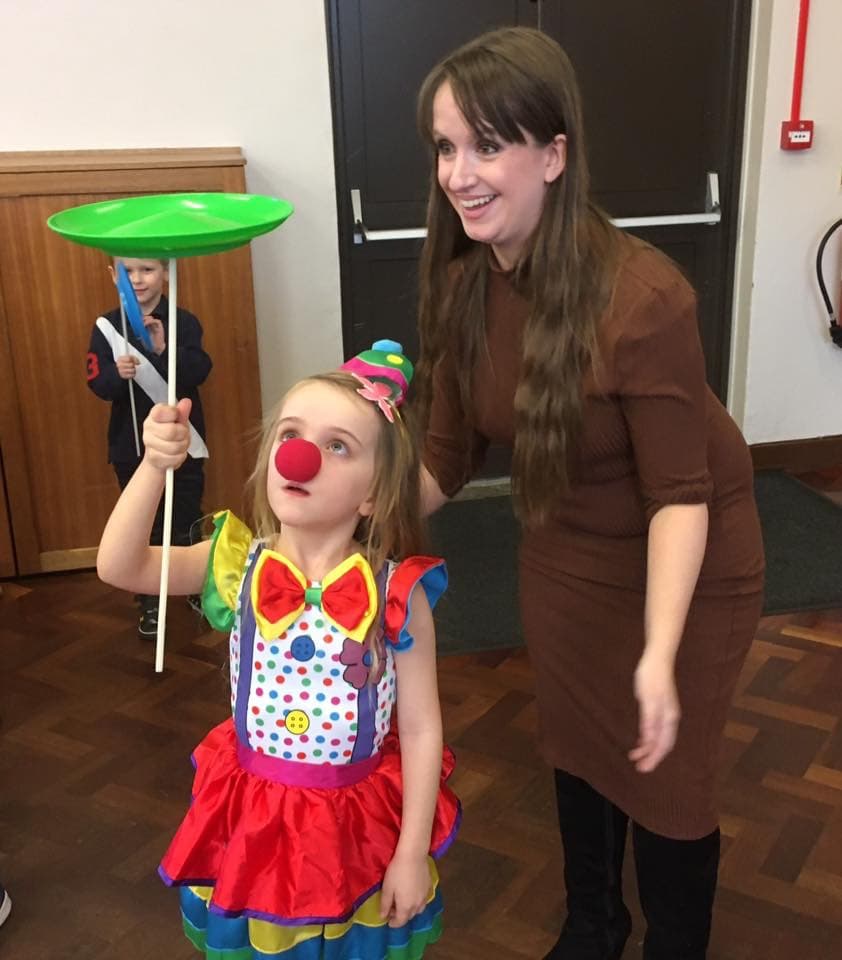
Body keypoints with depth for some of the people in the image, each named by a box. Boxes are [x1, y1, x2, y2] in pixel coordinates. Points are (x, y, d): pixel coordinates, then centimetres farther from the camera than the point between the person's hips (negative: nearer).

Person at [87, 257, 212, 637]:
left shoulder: (183, 322, -6)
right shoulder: (107, 326, -2)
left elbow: (199, 371, -18)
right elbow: (97, 384, -7)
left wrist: (165, 350, -33)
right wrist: (118, 374, -28)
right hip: (132, 445, 1)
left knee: (186, 521, 11)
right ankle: (150, 602, 23)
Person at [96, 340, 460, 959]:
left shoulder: (396, 594, -20)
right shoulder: (241, 564, -10)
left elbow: (421, 730, -13)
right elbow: (119, 567, -17)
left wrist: (413, 853, -10)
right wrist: (154, 466, -29)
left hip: (358, 823, -2)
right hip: (255, 815, 3)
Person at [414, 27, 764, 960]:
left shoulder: (641, 296, -32)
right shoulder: (464, 284, -13)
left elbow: (679, 492, -27)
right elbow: (445, 453, -7)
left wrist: (660, 655, -34)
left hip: (682, 569, -5)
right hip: (563, 554, 6)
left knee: (664, 774, 11)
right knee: (575, 748, 22)